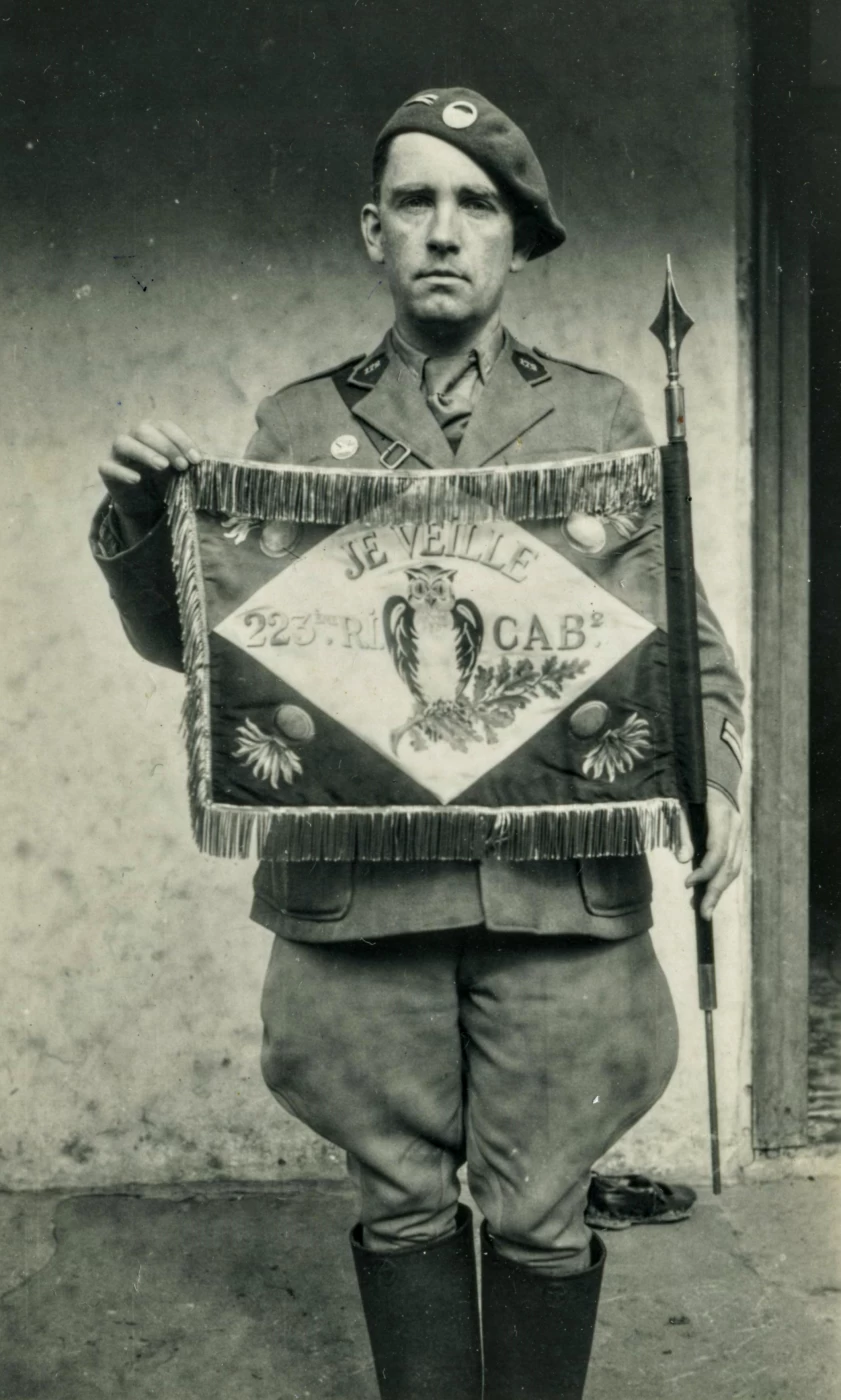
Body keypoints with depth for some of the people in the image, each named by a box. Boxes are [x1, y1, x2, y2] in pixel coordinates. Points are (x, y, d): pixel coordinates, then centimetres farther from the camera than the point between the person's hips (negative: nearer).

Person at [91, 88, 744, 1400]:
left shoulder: (598, 410, 9)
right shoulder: (298, 422, 9)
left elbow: (682, 625, 12)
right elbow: (187, 636, 11)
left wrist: (712, 779, -4)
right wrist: (140, 513, -8)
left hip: (558, 882, 0)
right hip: (358, 886, 1)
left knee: (538, 1212, 7)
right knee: (402, 1200, 11)